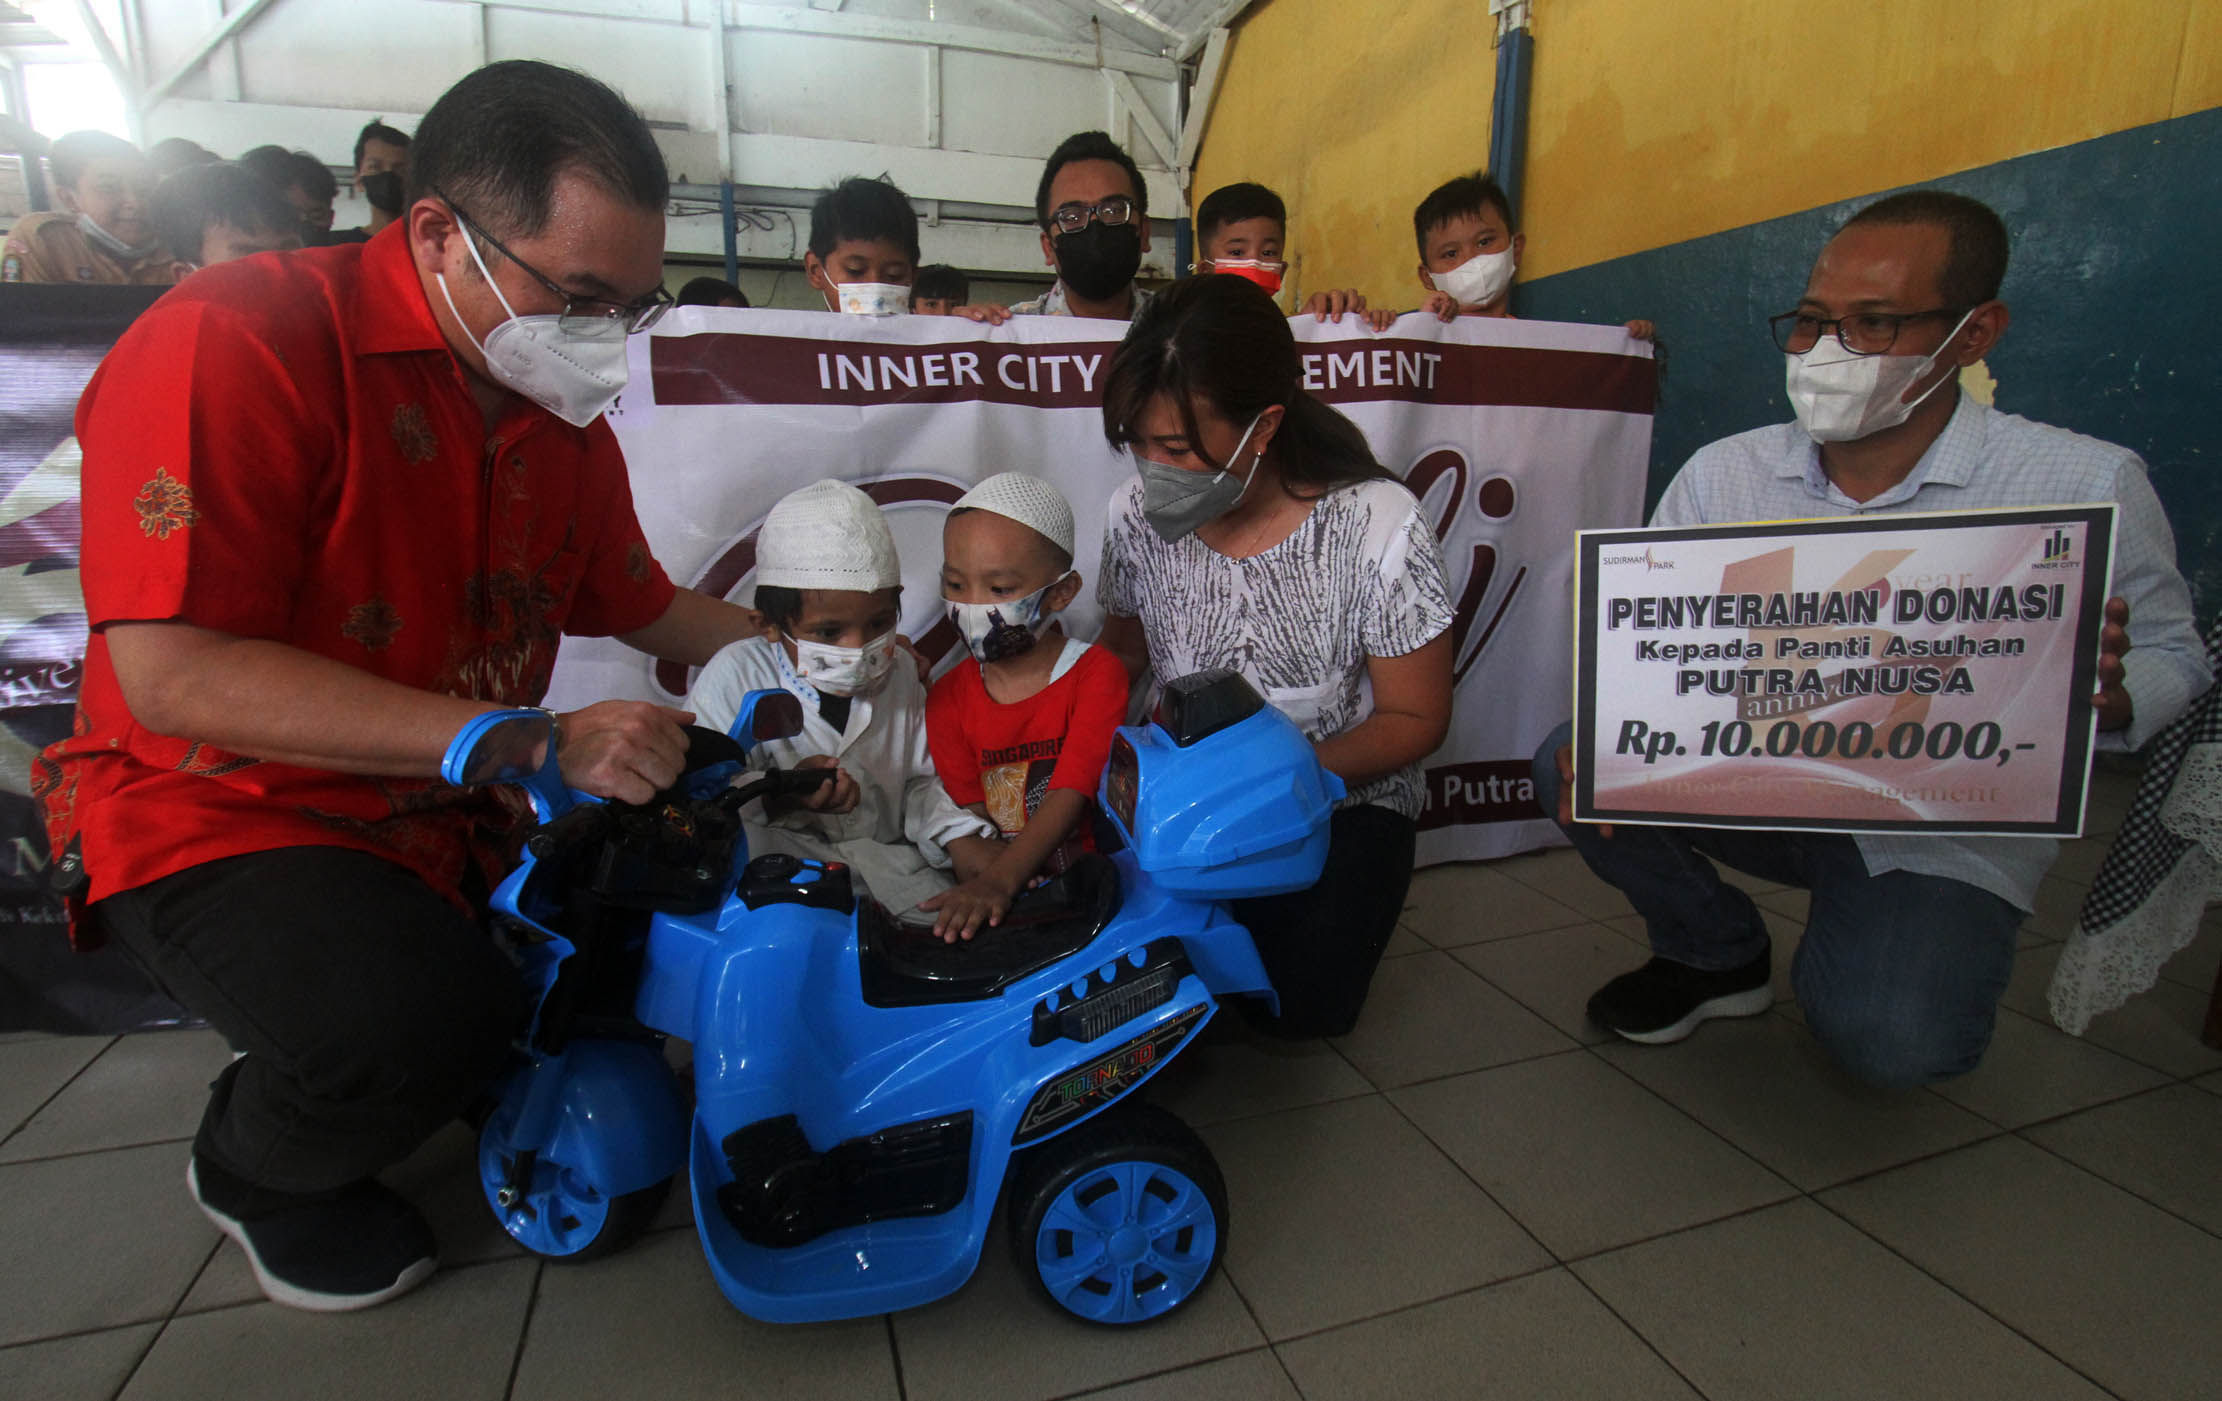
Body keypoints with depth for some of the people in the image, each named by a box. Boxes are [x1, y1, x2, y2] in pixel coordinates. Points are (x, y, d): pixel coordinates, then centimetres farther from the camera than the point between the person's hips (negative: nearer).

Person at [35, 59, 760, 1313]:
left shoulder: (563, 410, 3)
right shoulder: (238, 341, -20)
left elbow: (639, 601, 12)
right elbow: (173, 674, -27)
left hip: (452, 817, 7)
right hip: (220, 815, -6)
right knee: (416, 1020, -30)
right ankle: (253, 1172, 7)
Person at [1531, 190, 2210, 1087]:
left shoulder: (2084, 485, -9)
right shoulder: (1724, 475, -3)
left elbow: (2172, 656, 1)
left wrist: (2109, 697, -25)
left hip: (1951, 833, -2)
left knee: (1890, 1040, -27)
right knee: (1575, 764, -22)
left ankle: (1840, 966, 15)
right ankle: (1717, 954, 7)